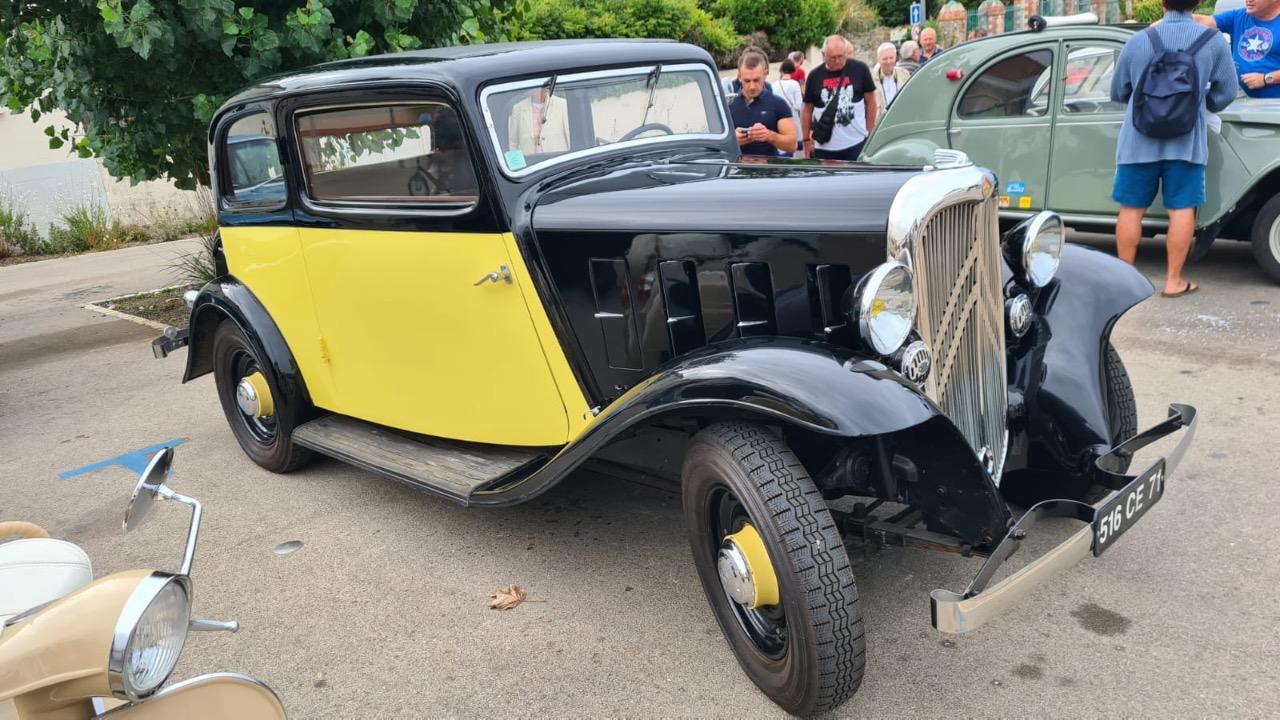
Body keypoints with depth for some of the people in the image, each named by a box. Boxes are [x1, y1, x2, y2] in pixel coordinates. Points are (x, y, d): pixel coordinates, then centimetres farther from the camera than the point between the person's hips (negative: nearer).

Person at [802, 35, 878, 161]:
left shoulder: (860, 69, -2)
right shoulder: (815, 76, 1)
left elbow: (870, 102, 5)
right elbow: (807, 110, 9)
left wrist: (870, 133, 3)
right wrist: (806, 140, 7)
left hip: (857, 143, -1)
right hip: (824, 147, 1)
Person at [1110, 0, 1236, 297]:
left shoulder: (1138, 41, -1)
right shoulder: (1214, 43, -1)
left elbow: (1117, 93, 8)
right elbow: (1226, 94, 6)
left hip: (1138, 141, 1)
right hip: (1185, 143, 0)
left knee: (1131, 210, 8)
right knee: (1181, 211, 4)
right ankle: (1173, 281, 7)